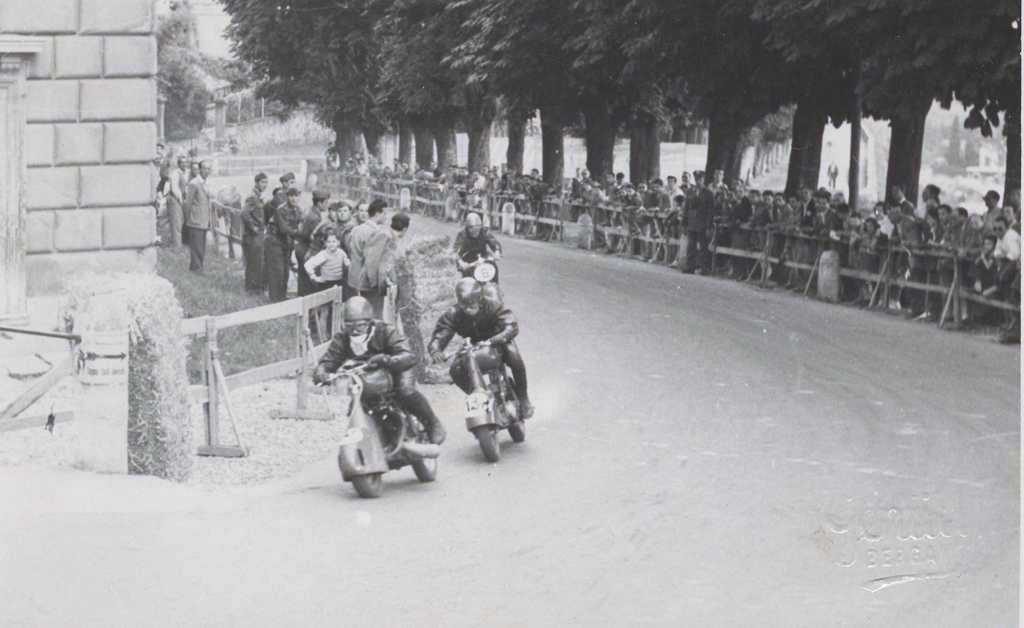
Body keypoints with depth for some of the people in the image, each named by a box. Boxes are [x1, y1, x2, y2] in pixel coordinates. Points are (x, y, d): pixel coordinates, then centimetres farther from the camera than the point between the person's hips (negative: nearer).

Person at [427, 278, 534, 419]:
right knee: (456, 370, -23)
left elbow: (511, 327, -41)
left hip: (499, 344, -3)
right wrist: (435, 351, -51)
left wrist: (492, 341, -59)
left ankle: (523, 398, -17)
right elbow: (439, 336, -25)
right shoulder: (454, 315, -21)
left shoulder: (493, 307, -28)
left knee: (513, 355, -37)